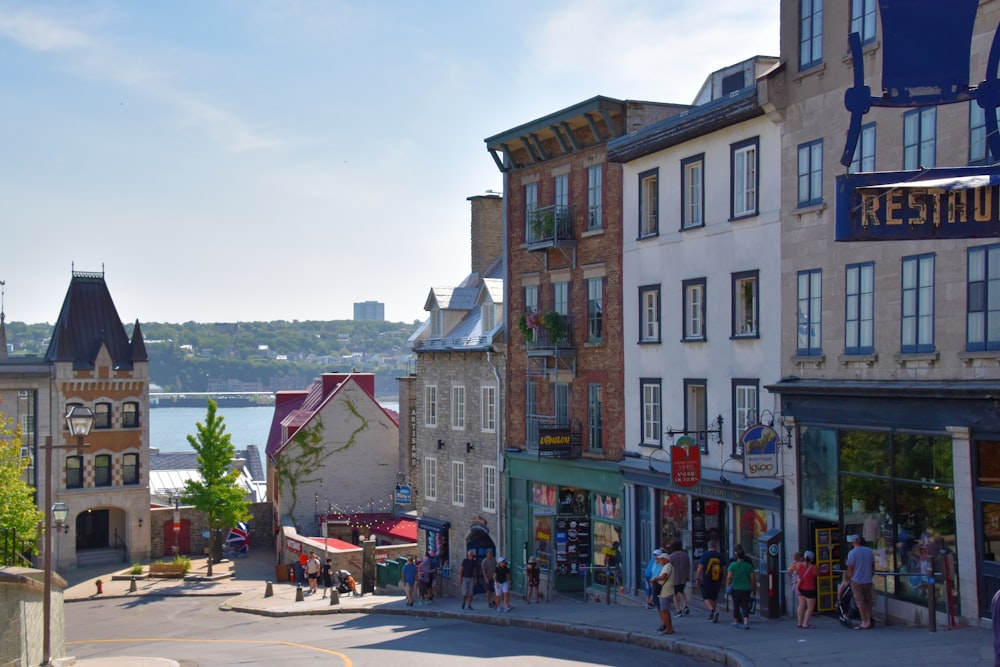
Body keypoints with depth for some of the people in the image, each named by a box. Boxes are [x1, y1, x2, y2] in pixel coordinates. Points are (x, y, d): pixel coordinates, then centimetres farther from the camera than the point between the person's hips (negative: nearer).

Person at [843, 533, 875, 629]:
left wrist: (848, 580, 5)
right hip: (868, 581, 5)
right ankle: (869, 621, 15)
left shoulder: (852, 553, -13)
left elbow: (850, 569, -9)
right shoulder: (870, 551, 2)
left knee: (860, 602, 1)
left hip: (857, 581, -4)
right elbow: (873, 567, 9)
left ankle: (864, 623, 1)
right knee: (868, 602, 13)